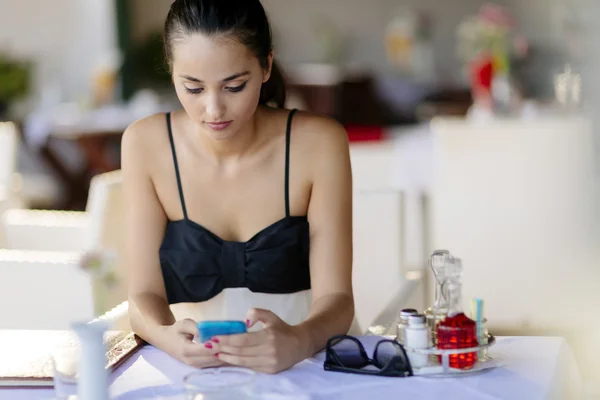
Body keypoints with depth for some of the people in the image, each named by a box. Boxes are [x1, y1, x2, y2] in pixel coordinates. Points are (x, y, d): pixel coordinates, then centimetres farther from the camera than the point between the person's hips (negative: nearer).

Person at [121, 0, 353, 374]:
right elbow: (145, 294, -5)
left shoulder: (318, 143, -8)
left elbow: (335, 298, -11)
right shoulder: (146, 144, -5)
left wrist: (298, 341, -33)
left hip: (301, 361, -2)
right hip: (192, 366, 2)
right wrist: (166, 337, -28)